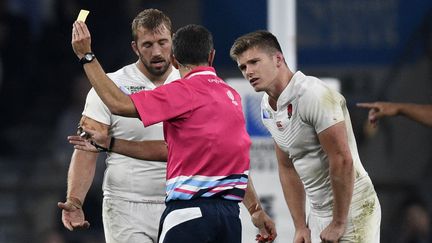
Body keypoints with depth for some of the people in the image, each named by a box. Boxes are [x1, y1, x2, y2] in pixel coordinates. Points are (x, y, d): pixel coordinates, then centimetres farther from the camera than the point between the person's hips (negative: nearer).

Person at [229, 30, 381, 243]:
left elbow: (343, 161, -22)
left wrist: (338, 224, -18)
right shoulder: (267, 108, 8)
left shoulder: (315, 96, -20)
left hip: (350, 209, -8)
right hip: (318, 212, 8)